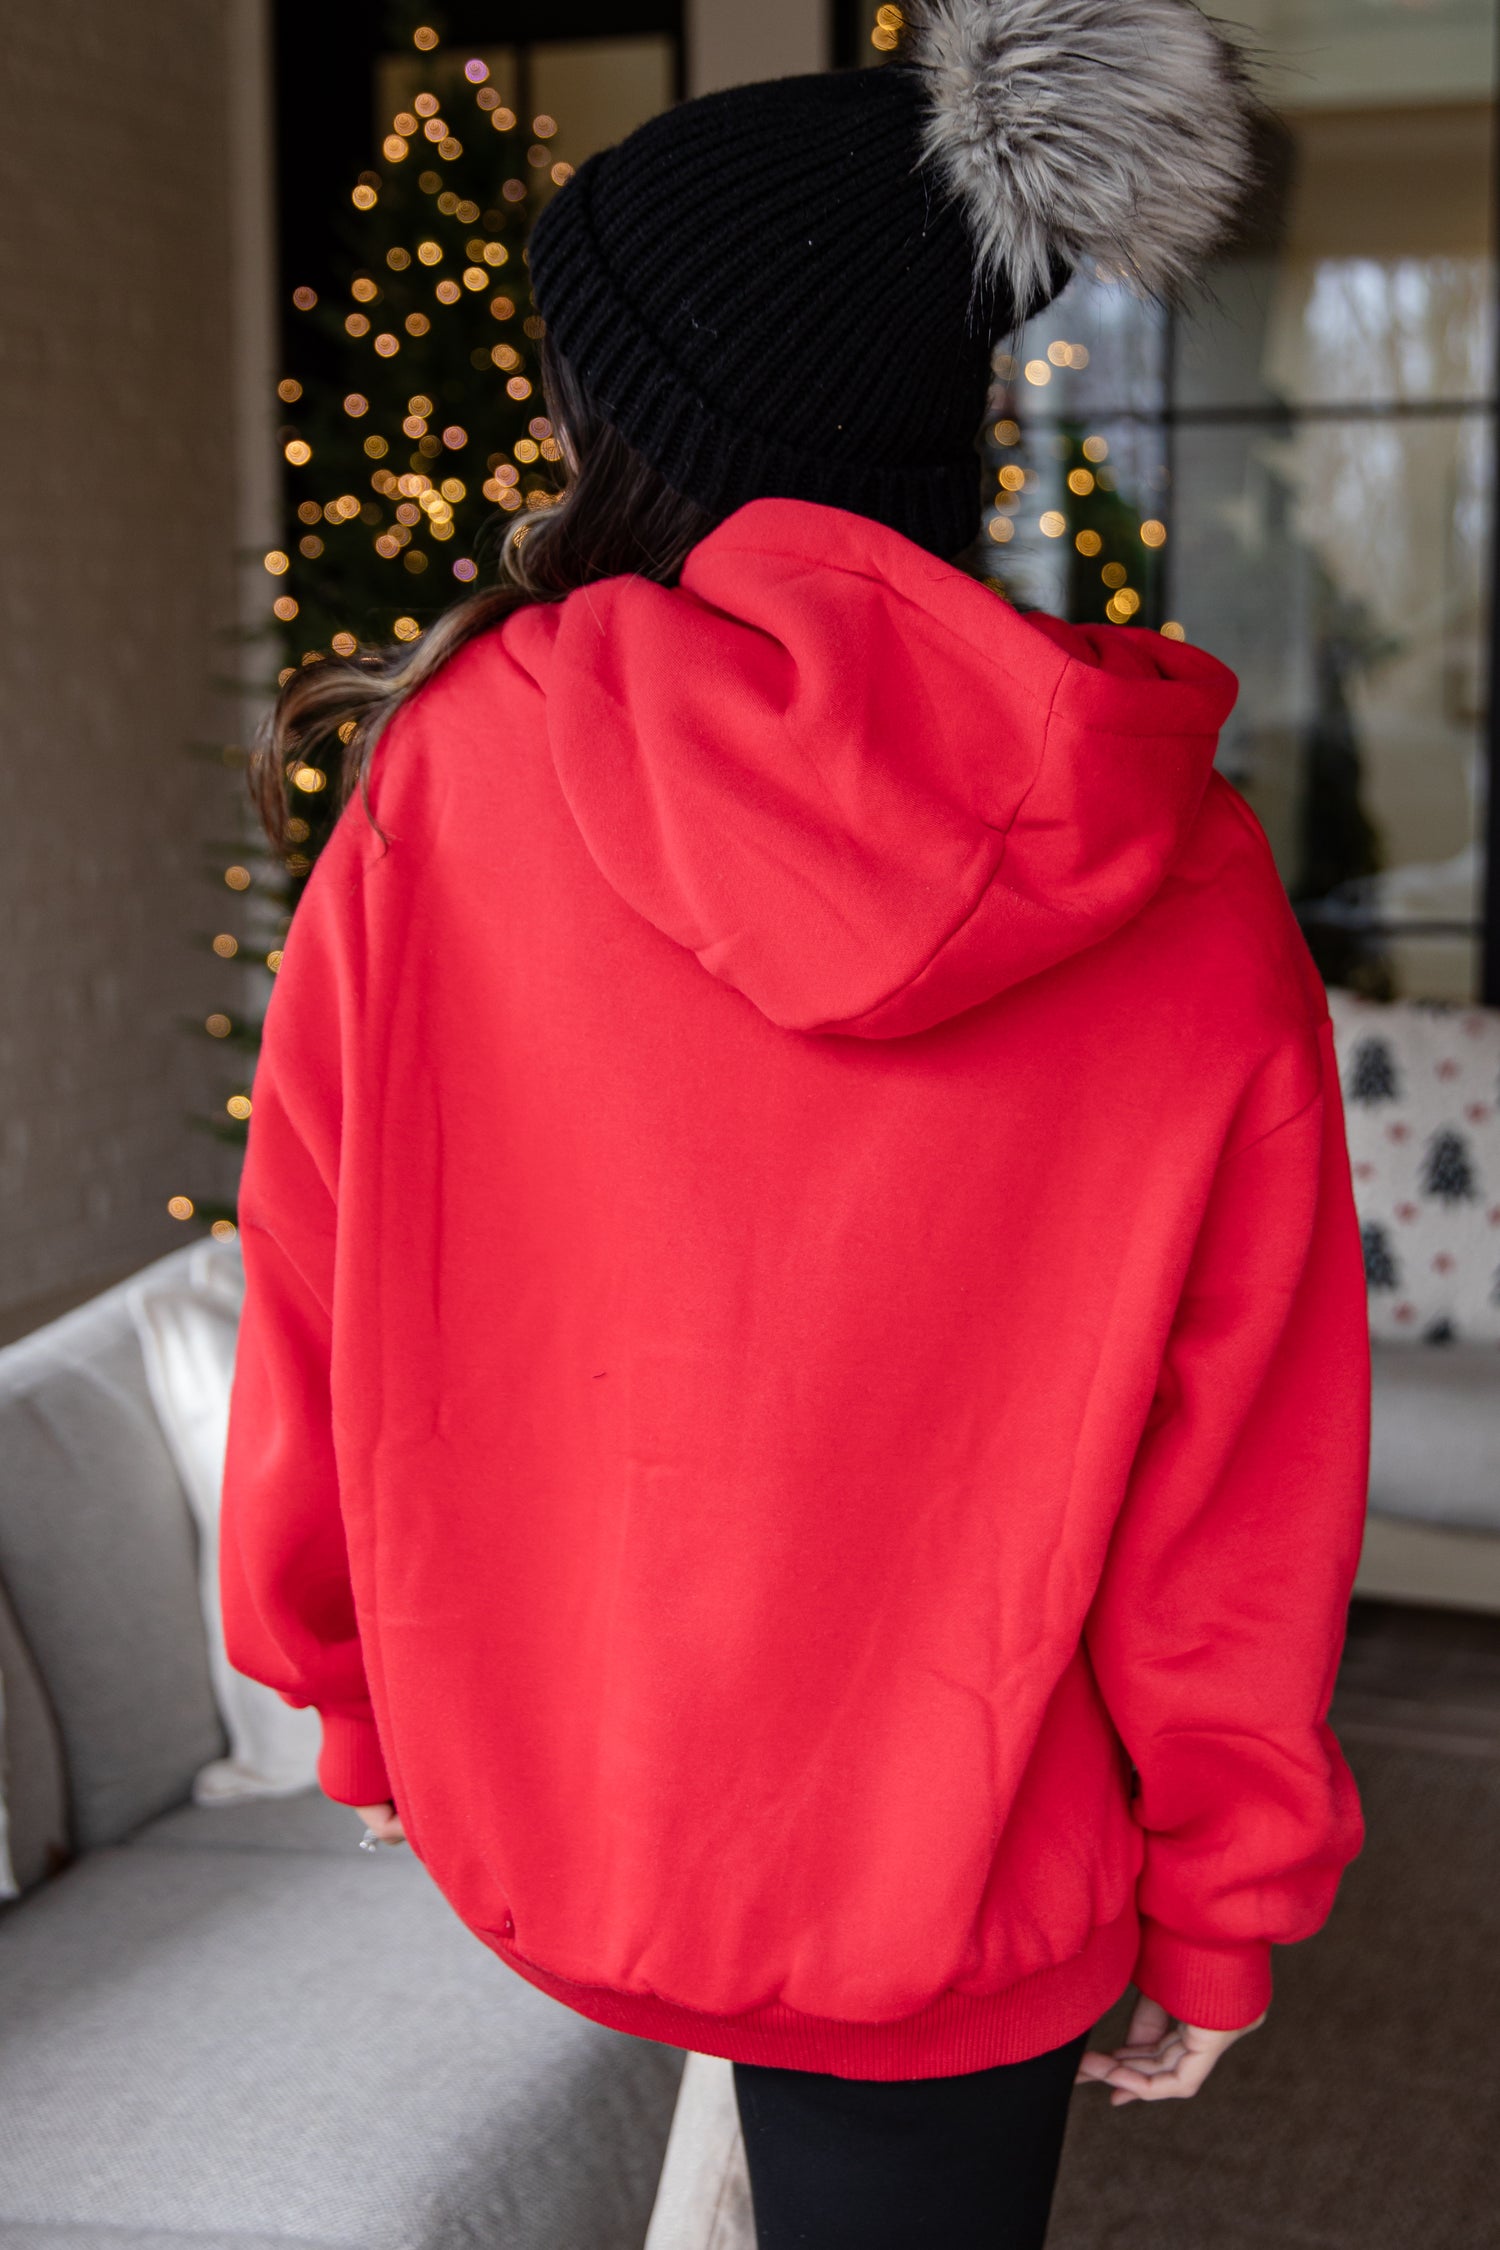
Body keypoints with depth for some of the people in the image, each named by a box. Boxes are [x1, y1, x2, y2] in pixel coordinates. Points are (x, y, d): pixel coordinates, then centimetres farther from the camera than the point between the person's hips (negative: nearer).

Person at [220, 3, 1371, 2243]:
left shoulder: (454, 778, -14)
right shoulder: (1187, 879, -13)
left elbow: (325, 1324, -6)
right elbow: (1245, 1486, -8)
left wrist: (359, 1702, 11)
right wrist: (1218, 1922, 5)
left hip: (547, 1809, 1)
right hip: (959, 1885, 0)